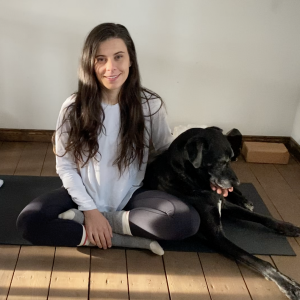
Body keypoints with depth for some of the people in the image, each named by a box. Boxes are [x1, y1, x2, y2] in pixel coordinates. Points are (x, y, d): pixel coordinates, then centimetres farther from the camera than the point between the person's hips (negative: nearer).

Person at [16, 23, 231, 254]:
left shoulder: (150, 104, -10)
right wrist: (90, 209, -15)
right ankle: (128, 240, -20)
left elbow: (167, 148, 2)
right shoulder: (73, 107, -10)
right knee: (29, 221, -24)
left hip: (131, 195, 0)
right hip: (84, 194, 0)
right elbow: (65, 166, -5)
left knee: (188, 221, -26)